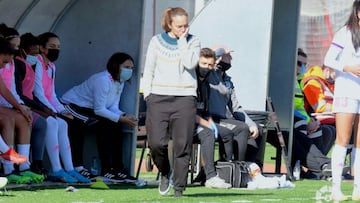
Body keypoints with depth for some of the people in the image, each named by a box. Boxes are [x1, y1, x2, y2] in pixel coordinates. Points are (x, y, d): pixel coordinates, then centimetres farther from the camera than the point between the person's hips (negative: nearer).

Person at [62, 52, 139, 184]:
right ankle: (106, 170, -22)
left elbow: (113, 107, -1)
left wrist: (125, 116, -21)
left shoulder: (120, 82, 6)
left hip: (87, 109, 10)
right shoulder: (103, 80, -25)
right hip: (72, 107, -10)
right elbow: (99, 110, -27)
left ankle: (118, 169, -6)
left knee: (116, 126, -7)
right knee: (105, 126, -24)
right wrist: (121, 119, -28)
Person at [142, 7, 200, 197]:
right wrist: (147, 95, 4)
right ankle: (165, 173, 19)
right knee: (156, 143, -9)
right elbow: (148, 70, 12)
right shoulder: (156, 41, 9)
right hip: (159, 98, 1)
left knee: (182, 145, -5)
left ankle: (179, 188, 2)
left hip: (184, 98, -1)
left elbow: (190, 63, -11)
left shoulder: (193, 41, 7)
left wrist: (182, 40, -6)